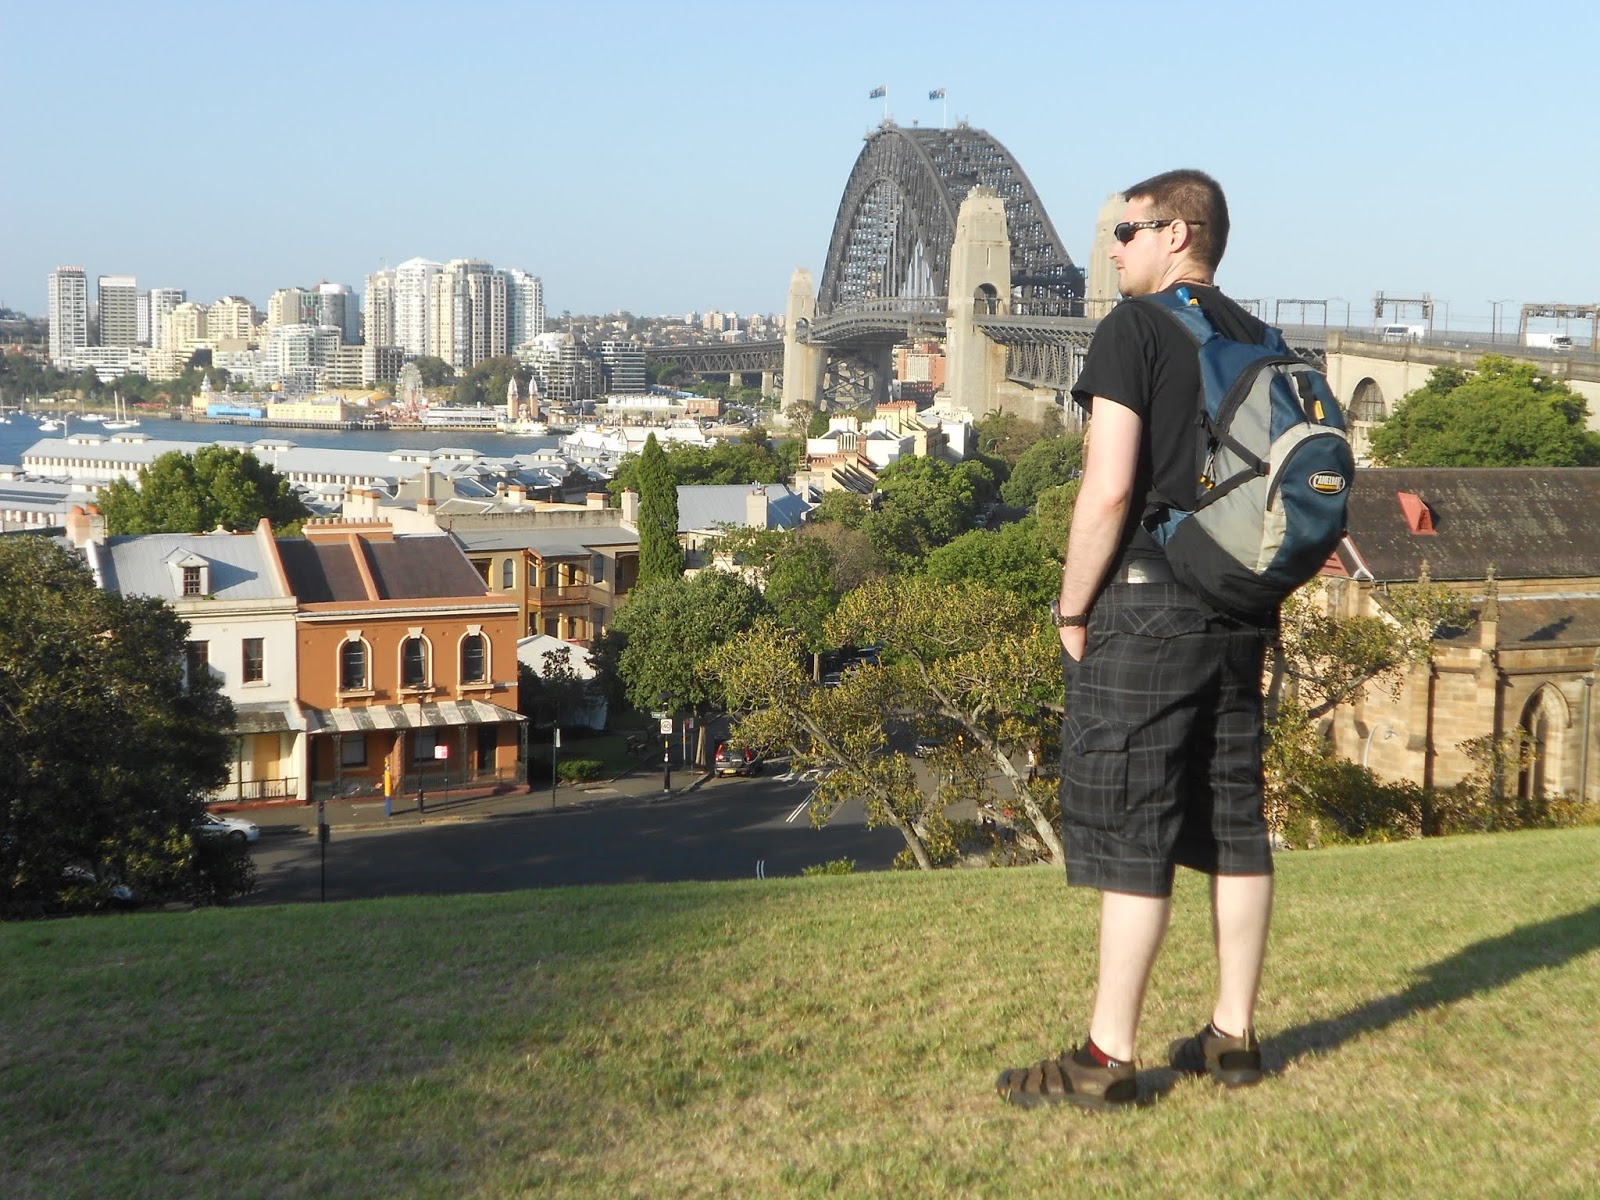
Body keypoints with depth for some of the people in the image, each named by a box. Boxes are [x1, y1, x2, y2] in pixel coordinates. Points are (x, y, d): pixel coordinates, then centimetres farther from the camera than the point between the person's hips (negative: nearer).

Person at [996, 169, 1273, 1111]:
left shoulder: (1137, 327, -9)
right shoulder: (1261, 342, 13)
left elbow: (1109, 488, -17)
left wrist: (1072, 612, -8)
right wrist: (1254, 592, 20)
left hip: (1146, 608, -7)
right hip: (1240, 612, 8)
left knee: (1130, 834, -3)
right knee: (1235, 824, 12)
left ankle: (1108, 1059, 3)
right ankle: (1234, 1035, 20)